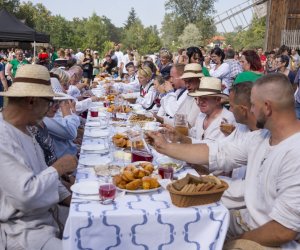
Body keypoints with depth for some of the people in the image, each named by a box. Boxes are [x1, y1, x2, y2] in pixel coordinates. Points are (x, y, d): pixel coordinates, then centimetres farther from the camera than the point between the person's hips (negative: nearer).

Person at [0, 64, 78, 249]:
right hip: (21, 232, -9)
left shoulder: (22, 128, 7)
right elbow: (26, 195, -28)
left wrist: (70, 199, 3)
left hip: (46, 217, 9)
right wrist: (58, 169, -15)